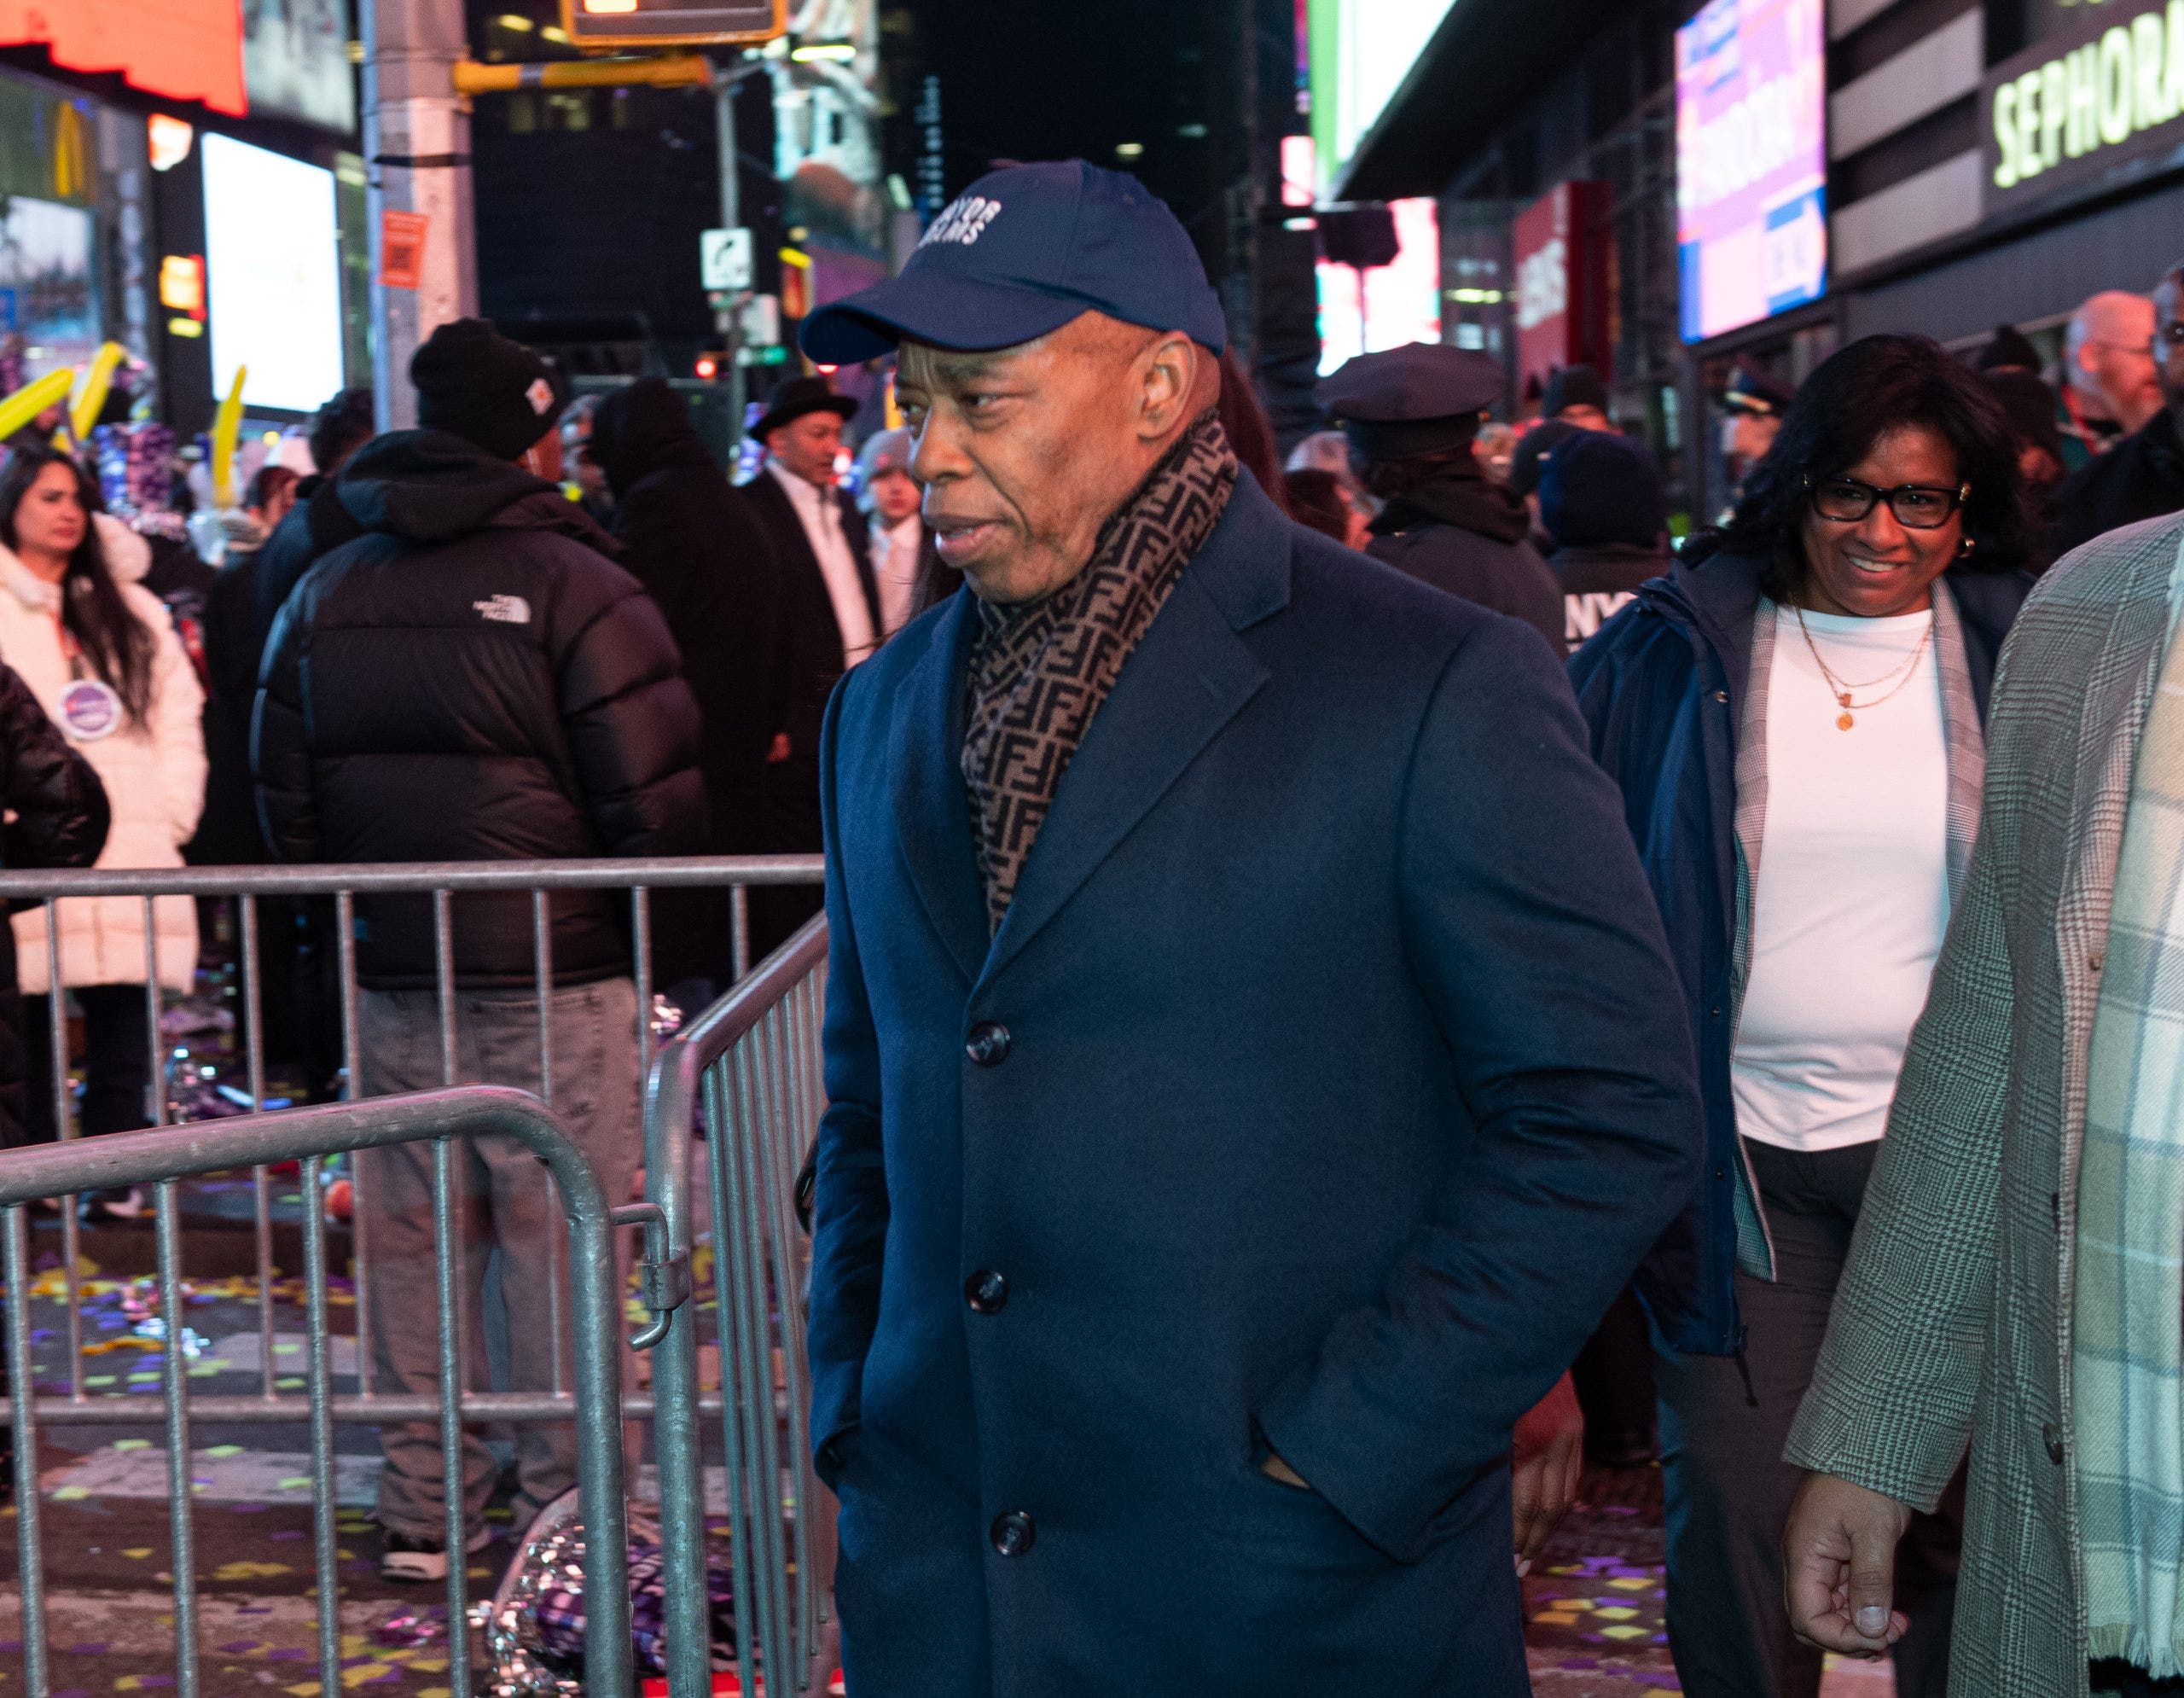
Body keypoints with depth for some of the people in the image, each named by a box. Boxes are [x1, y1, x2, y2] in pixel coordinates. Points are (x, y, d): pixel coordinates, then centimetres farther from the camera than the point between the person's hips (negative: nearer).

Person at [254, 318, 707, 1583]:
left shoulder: (324, 593, 9)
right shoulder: (576, 585, -10)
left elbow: (286, 800, 13)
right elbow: (655, 801, -13)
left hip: (390, 986, 5)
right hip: (558, 981, -5)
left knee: (410, 1244, 11)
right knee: (561, 1245, 2)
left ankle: (422, 1511, 19)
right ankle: (567, 1517, 9)